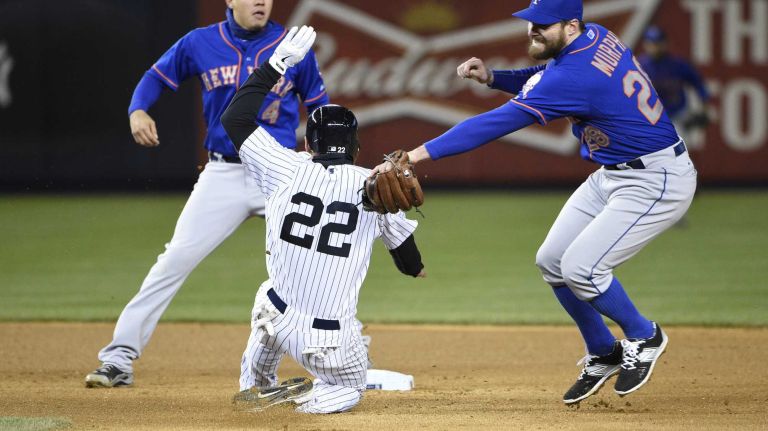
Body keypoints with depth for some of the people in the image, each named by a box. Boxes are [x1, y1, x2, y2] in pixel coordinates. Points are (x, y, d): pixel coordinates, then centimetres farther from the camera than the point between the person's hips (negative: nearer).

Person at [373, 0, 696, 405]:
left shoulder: (576, 75, -30)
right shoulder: (594, 36, -2)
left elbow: (496, 124, -33)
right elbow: (543, 81, 18)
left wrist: (416, 155, -35)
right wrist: (492, 76, -1)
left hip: (657, 181, -10)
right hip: (612, 172, 10)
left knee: (580, 268, -16)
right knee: (552, 261, 8)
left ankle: (643, 337, 10)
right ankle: (602, 356, 24)